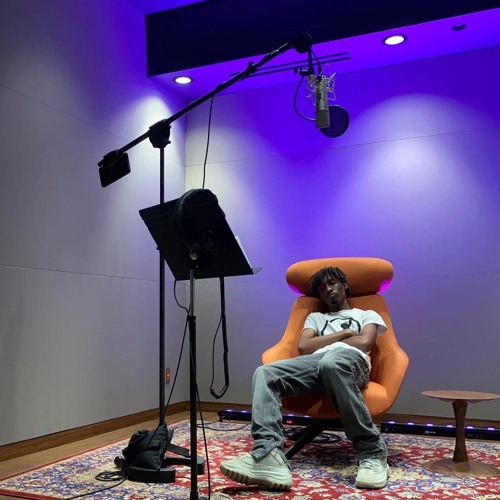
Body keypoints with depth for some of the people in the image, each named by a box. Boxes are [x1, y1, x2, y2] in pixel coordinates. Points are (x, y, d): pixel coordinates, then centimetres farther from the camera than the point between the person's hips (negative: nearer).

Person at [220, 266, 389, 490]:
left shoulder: (368, 315, 29)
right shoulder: (315, 317, 38)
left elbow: (364, 342, 5)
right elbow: (303, 347, 17)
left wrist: (322, 341, 12)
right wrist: (344, 333, 13)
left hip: (350, 359, -4)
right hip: (315, 364, 4)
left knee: (332, 361, -43)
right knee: (265, 373, -25)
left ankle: (372, 453, -33)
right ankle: (268, 456, -45)